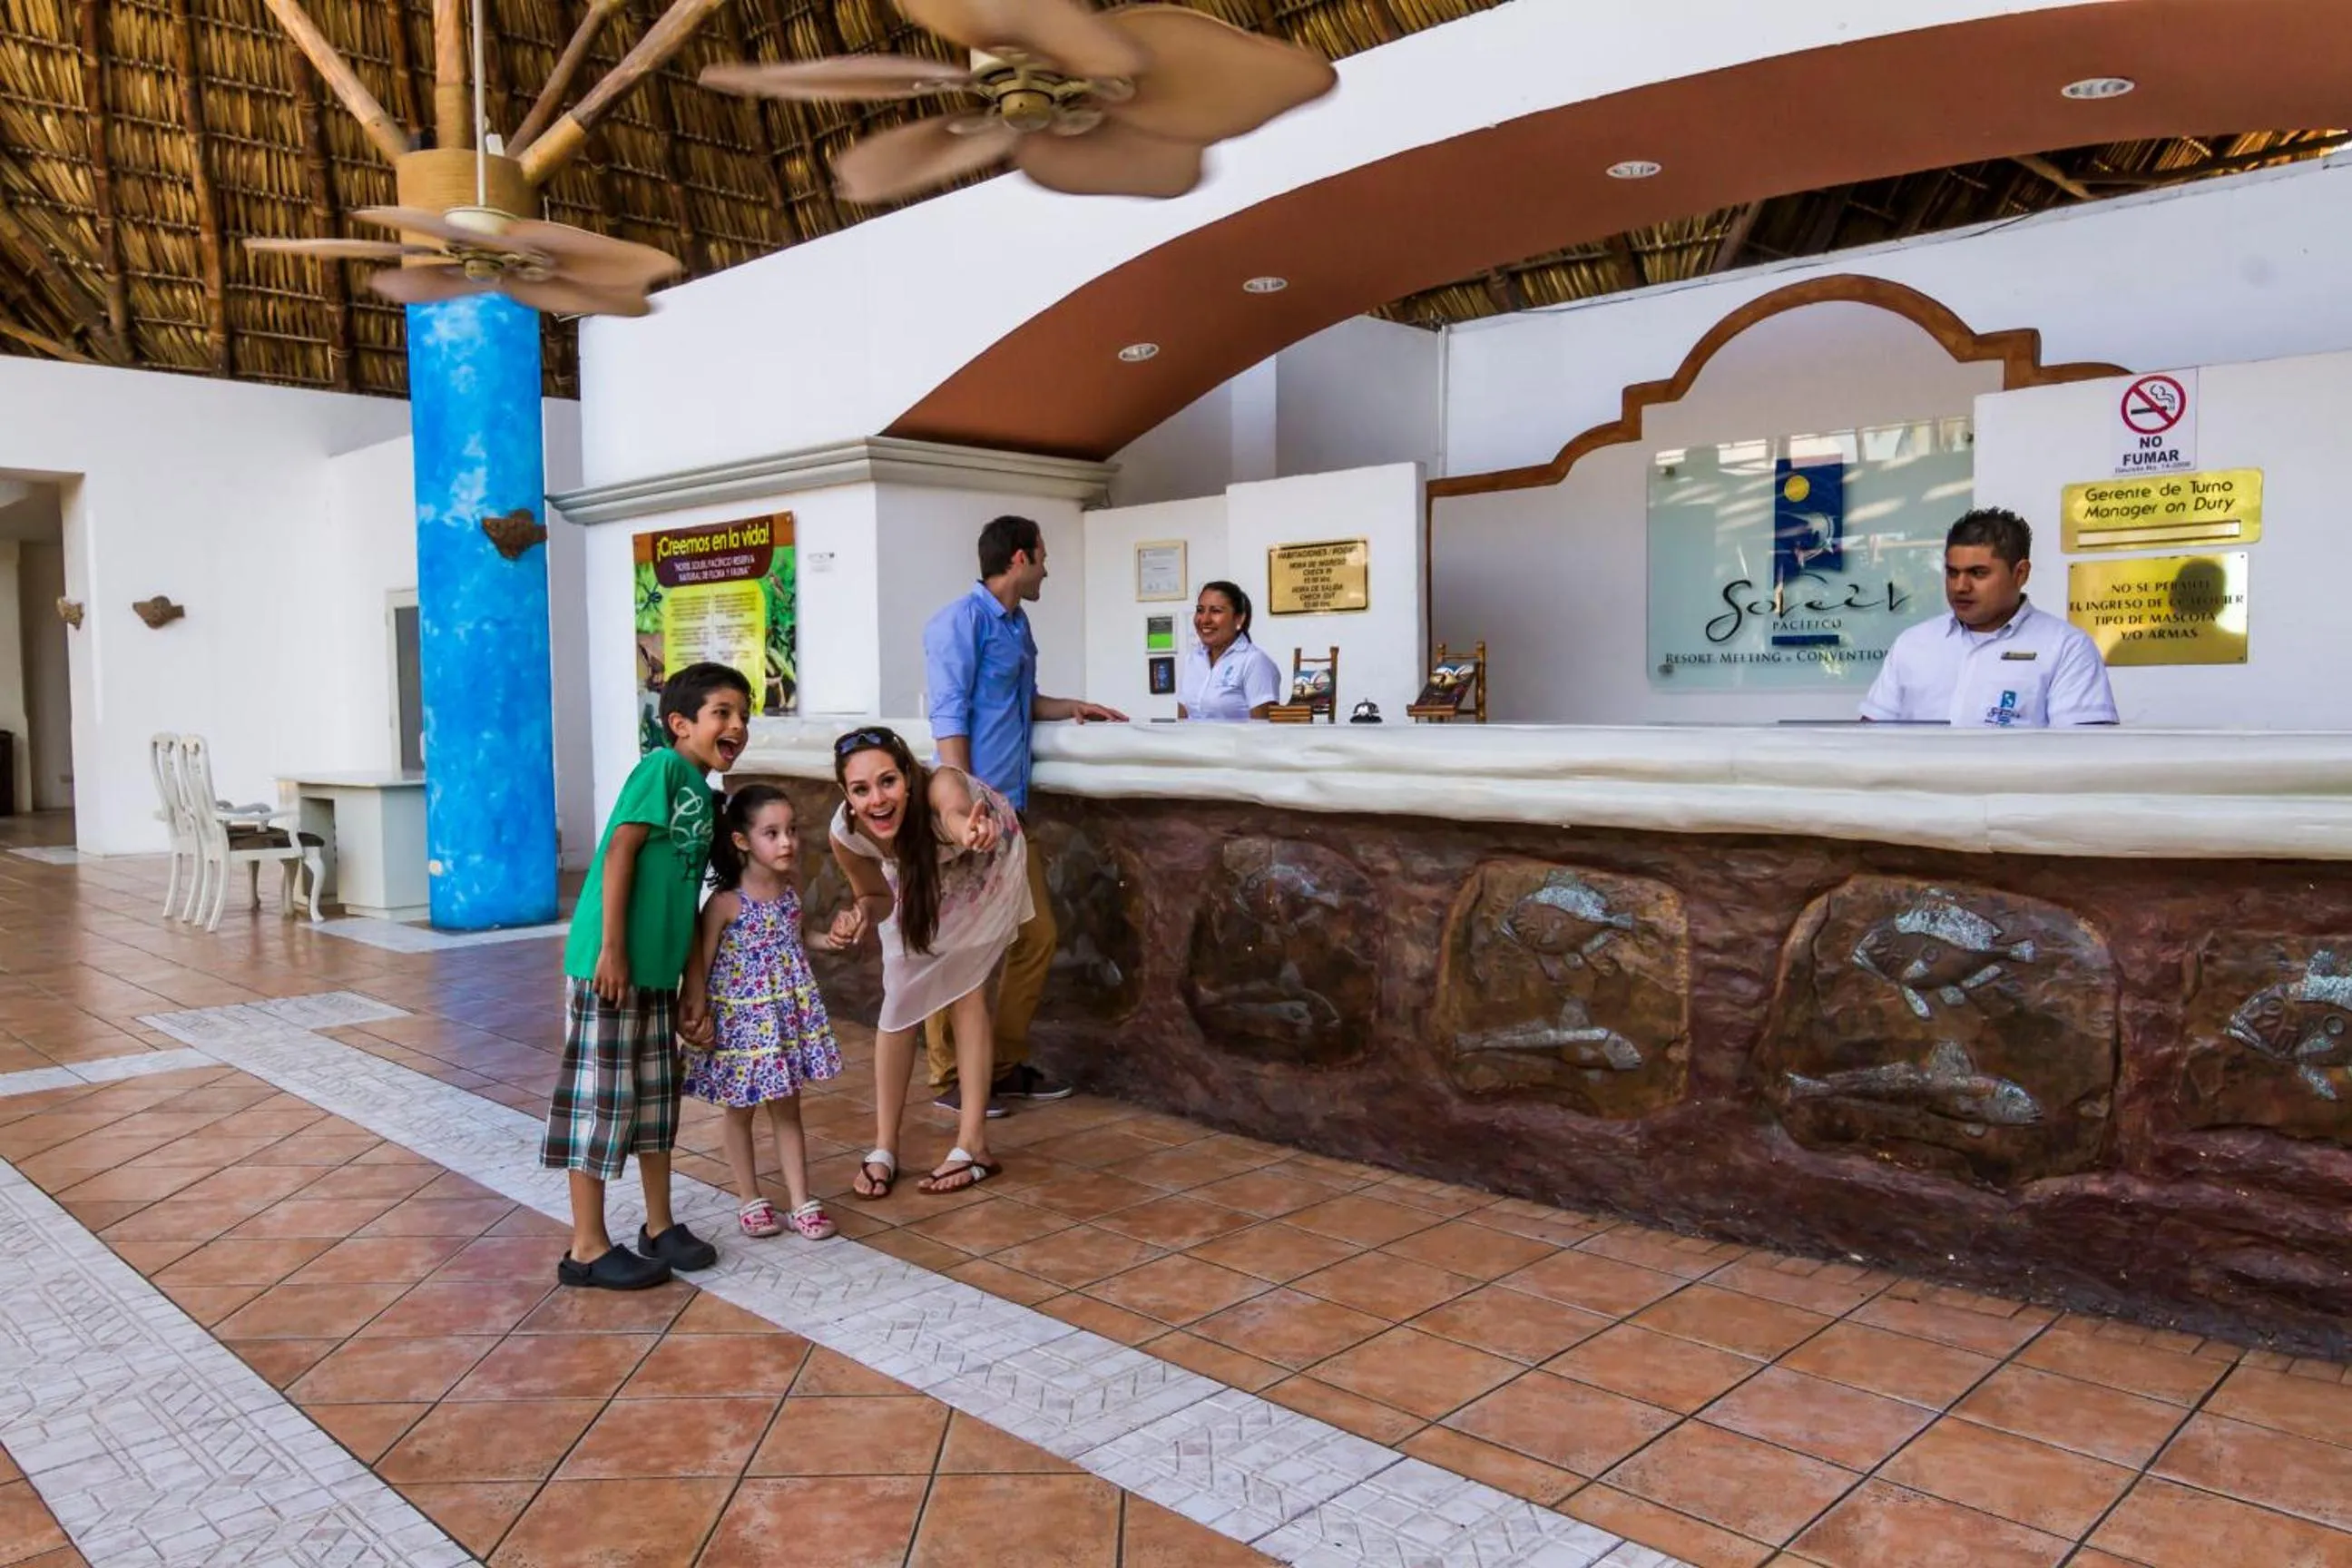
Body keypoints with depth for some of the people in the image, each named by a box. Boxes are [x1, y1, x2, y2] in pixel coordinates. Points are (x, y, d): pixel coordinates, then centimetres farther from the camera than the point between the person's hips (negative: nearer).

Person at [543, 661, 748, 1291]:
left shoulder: (704, 793, 14)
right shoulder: (662, 765, -10)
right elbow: (620, 850, -16)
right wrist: (611, 949, -20)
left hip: (657, 968, 9)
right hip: (611, 964, -9)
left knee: (657, 1094, 15)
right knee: (601, 1096, 0)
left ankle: (660, 1227, 27)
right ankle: (588, 1248, 10)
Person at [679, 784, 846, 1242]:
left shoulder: (791, 894, -1)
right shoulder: (726, 903, -18)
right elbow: (699, 962, -13)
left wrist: (824, 941, 1)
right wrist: (696, 1010, -13)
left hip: (787, 1014, 5)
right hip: (741, 1019, -5)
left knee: (787, 1110, 12)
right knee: (740, 1110, 12)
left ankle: (801, 1203, 18)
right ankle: (751, 1201, 25)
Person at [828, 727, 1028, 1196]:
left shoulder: (939, 784, -44)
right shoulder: (846, 835, -32)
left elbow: (955, 812, -70)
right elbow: (877, 895, -12)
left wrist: (971, 830, -94)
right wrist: (860, 914, -35)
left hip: (984, 866, -3)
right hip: (914, 878, 3)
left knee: (966, 988, -12)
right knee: (899, 997, -2)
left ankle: (973, 1145, -5)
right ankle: (885, 1149, 7)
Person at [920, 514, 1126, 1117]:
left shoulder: (1017, 624, 15)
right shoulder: (961, 622, -10)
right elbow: (949, 718, -16)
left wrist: (1072, 708, 20)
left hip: (1009, 807, 9)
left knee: (1037, 936, 11)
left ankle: (1006, 1065, 23)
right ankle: (950, 1078, 10)